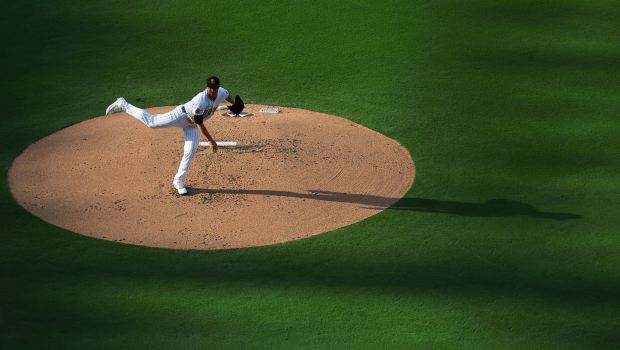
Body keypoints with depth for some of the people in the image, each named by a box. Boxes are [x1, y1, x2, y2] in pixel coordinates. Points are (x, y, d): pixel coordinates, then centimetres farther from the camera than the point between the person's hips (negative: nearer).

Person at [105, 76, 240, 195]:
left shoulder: (221, 92, -18)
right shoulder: (200, 102, -39)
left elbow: (227, 95, 11)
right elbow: (200, 124, -32)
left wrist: (234, 105, 23)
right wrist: (211, 140, -30)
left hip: (191, 125, 6)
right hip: (182, 116, -6)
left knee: (190, 151, -2)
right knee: (151, 121, -3)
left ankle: (178, 181, 11)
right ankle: (123, 105, 12)